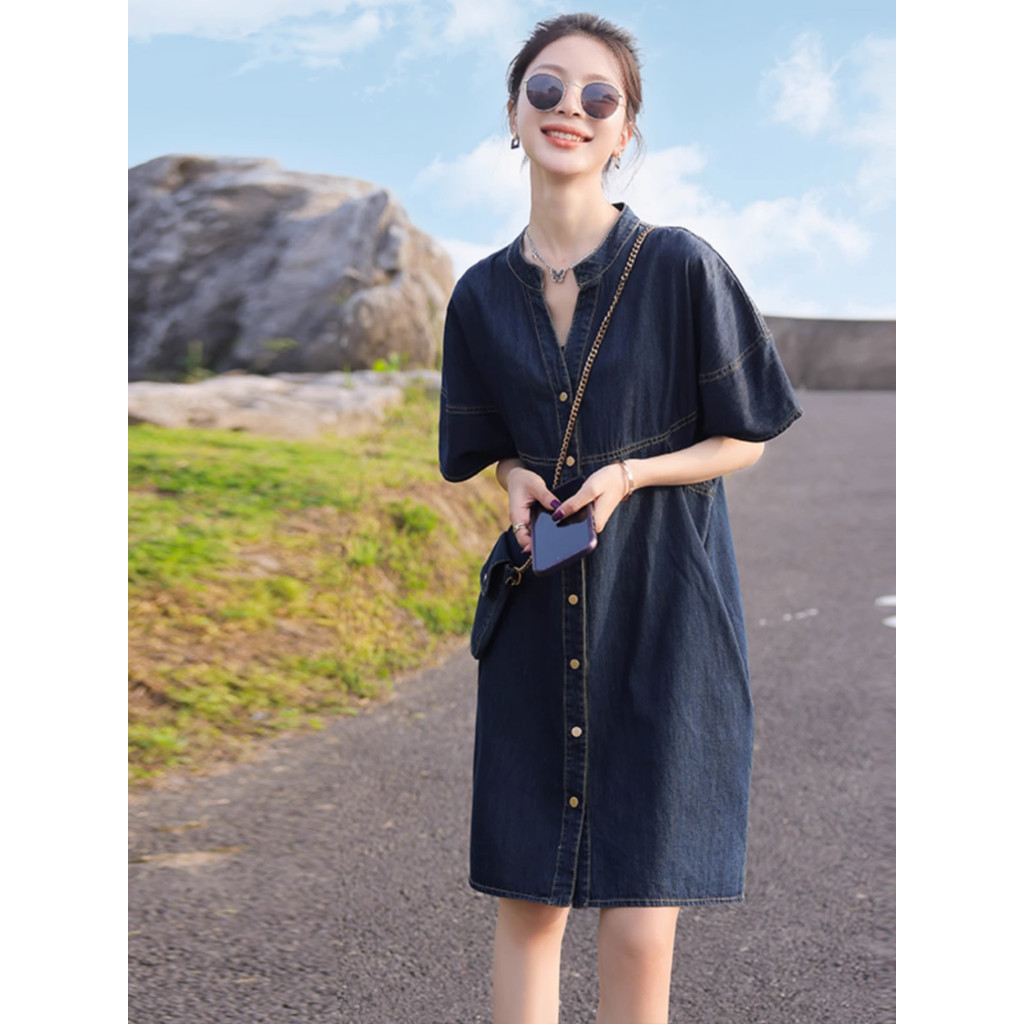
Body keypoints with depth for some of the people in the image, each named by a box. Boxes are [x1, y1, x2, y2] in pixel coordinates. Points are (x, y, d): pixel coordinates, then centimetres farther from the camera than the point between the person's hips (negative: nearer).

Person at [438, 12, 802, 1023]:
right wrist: (517, 479, -4)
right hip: (541, 614, 4)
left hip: (663, 609, -3)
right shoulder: (482, 295, 4)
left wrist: (633, 475, -16)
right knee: (527, 902, 9)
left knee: (640, 928, -1)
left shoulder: (681, 266, -8)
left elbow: (745, 440, 0)